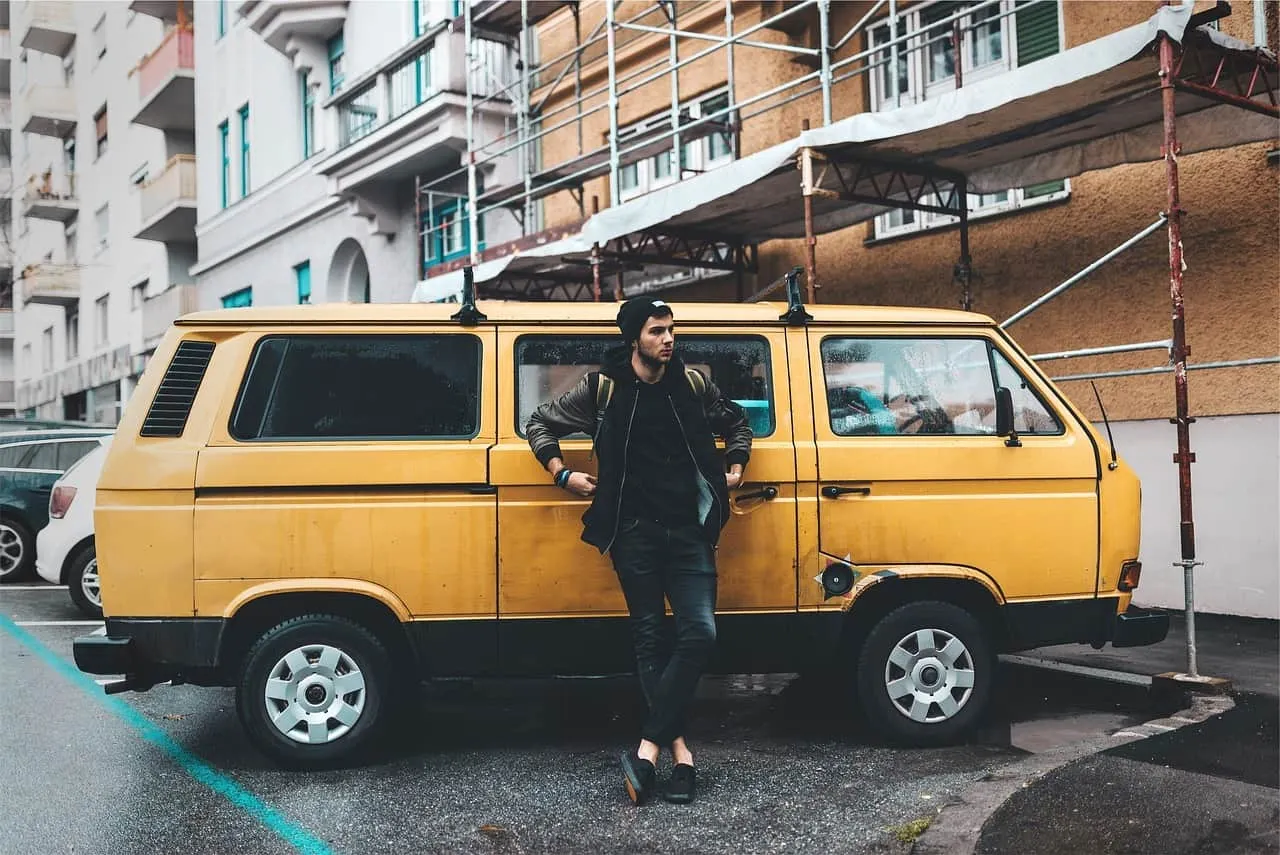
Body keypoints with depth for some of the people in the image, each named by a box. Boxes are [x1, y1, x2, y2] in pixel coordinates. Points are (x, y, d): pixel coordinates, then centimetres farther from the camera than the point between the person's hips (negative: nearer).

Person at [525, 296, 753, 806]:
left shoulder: (694, 385, 7)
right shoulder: (602, 389, 1)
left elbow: (737, 423, 26)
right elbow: (540, 424, 12)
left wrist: (734, 470, 13)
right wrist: (563, 475, 2)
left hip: (690, 531, 2)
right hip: (635, 533, -1)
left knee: (699, 633, -12)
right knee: (649, 638, 1)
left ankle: (650, 746, -6)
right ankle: (678, 749, 10)